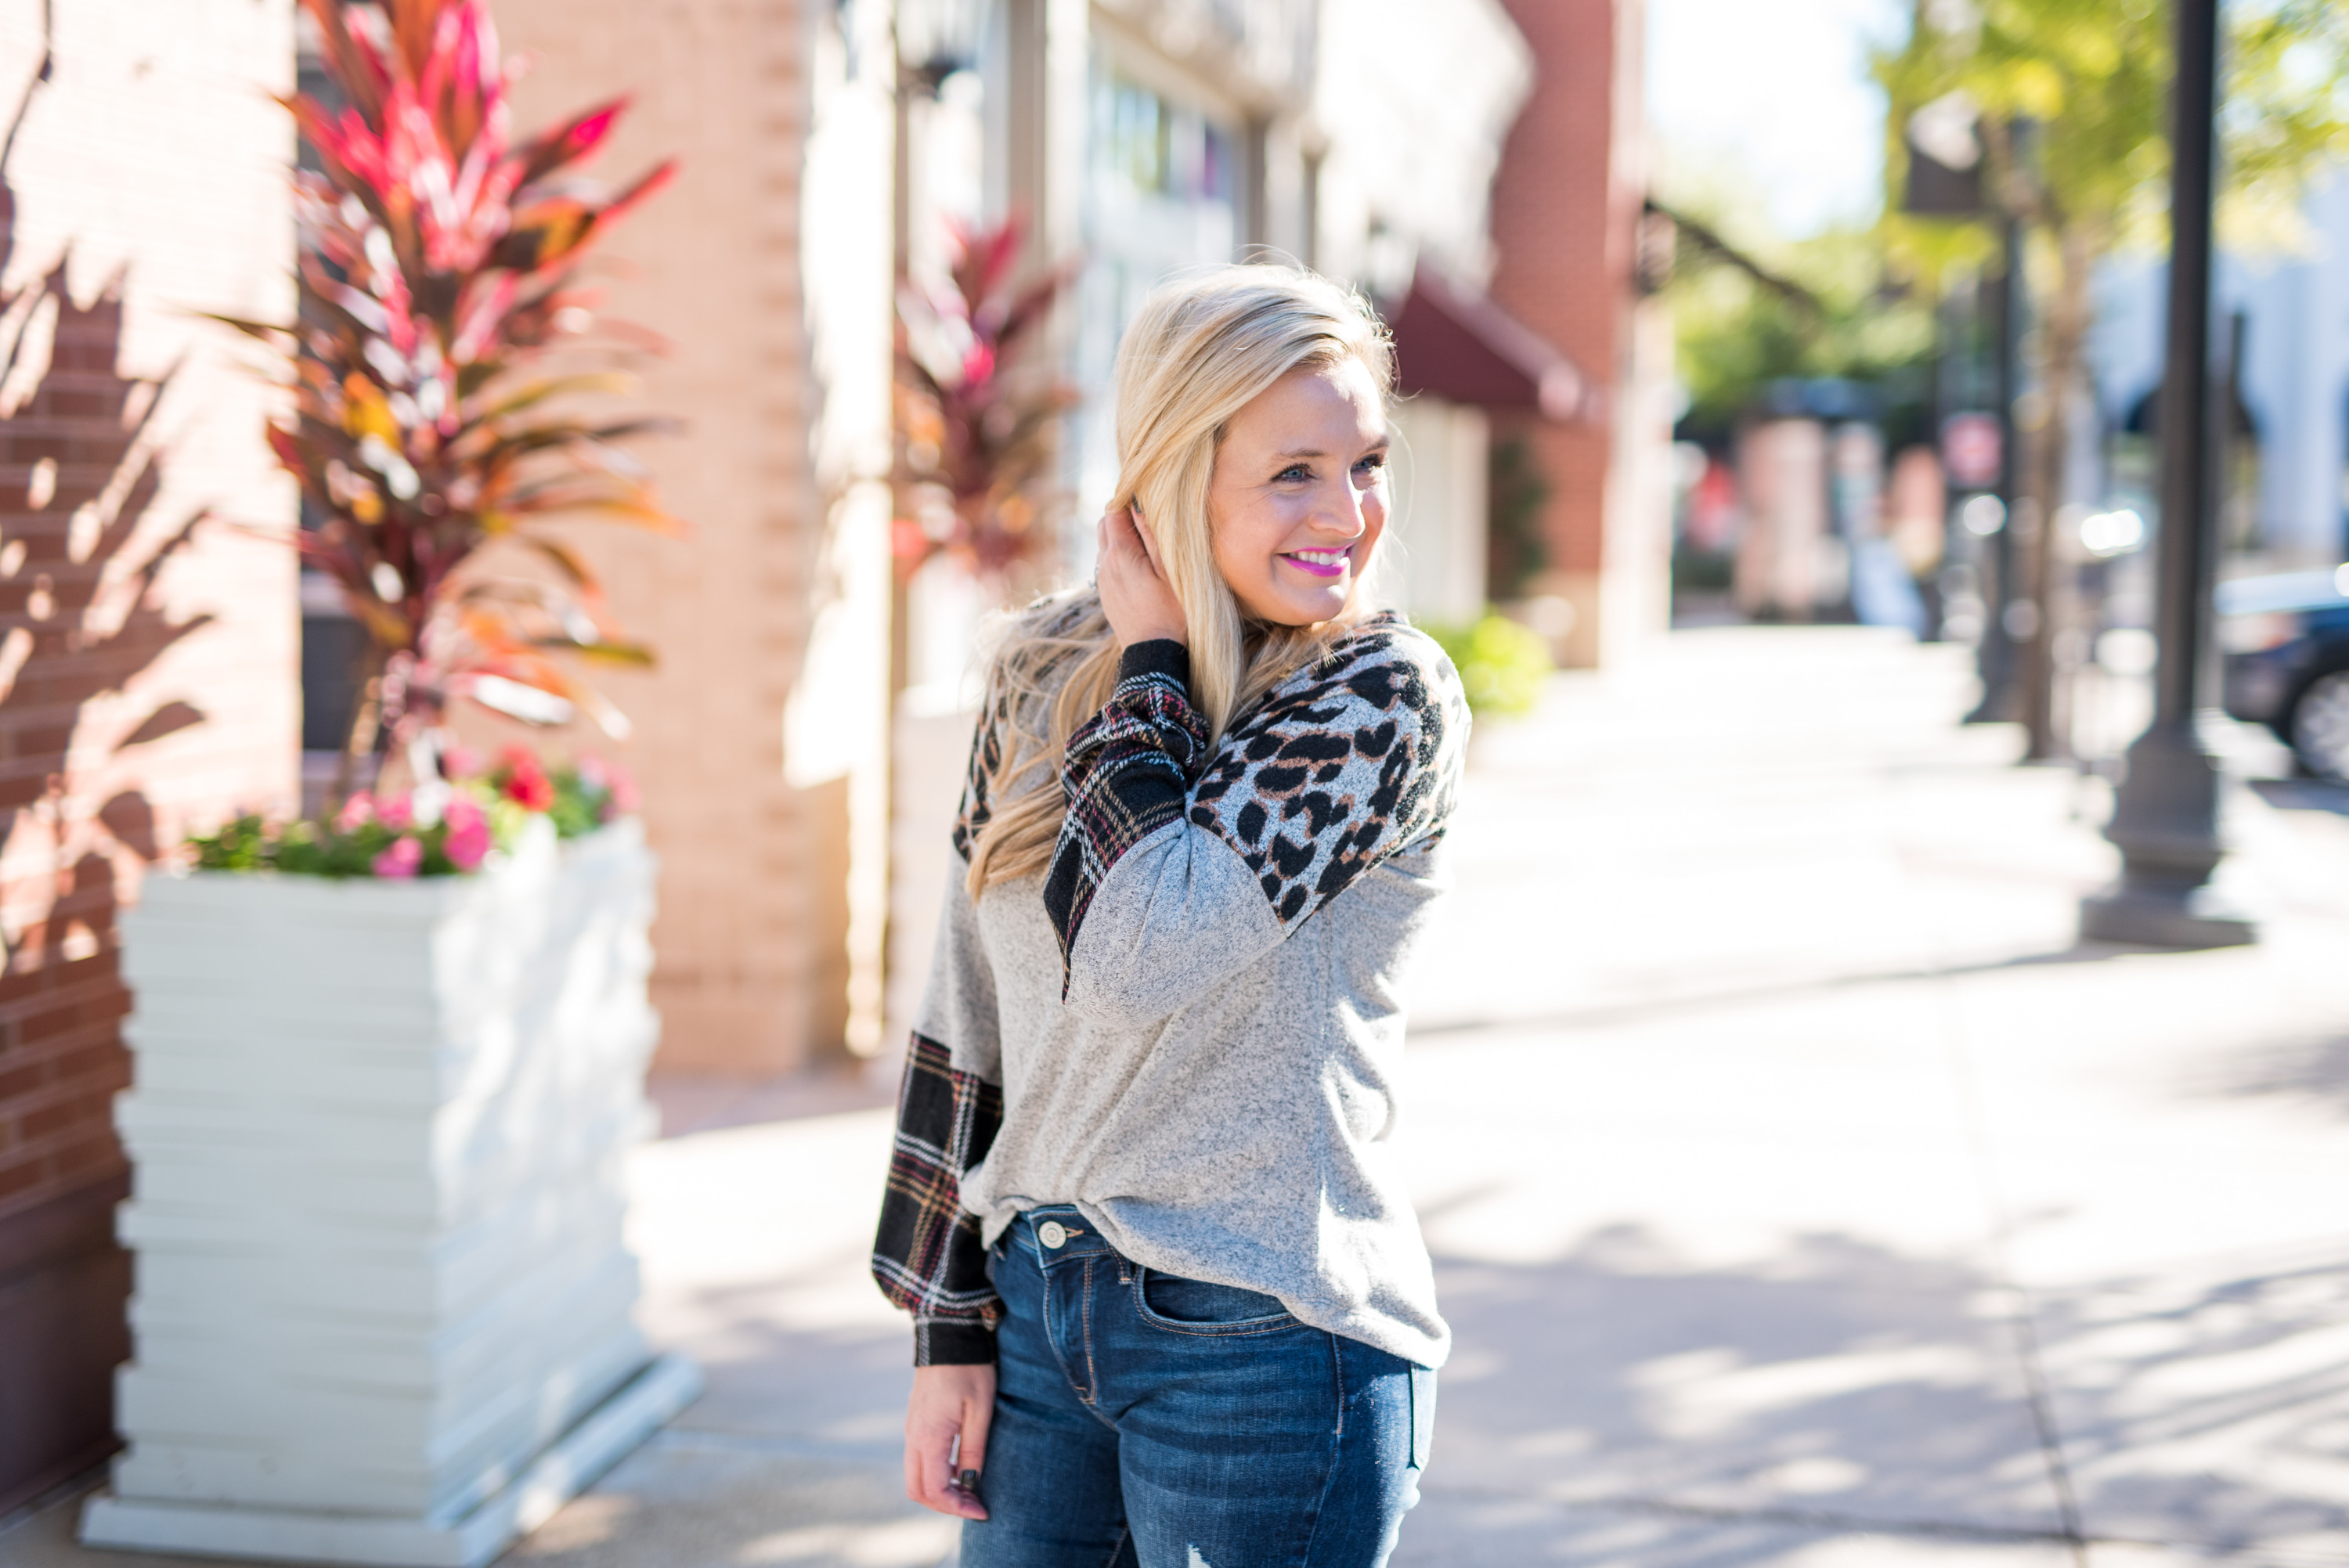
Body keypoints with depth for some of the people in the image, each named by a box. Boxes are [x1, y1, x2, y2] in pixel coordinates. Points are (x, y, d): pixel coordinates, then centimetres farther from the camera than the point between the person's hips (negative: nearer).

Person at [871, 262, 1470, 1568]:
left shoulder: (1389, 697, -11)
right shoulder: (1045, 671, 4)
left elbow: (1141, 956, -24)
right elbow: (970, 1016, 8)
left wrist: (1151, 664, -13)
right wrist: (950, 1328, 8)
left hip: (1268, 1343, -4)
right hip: (1035, 1311, 5)